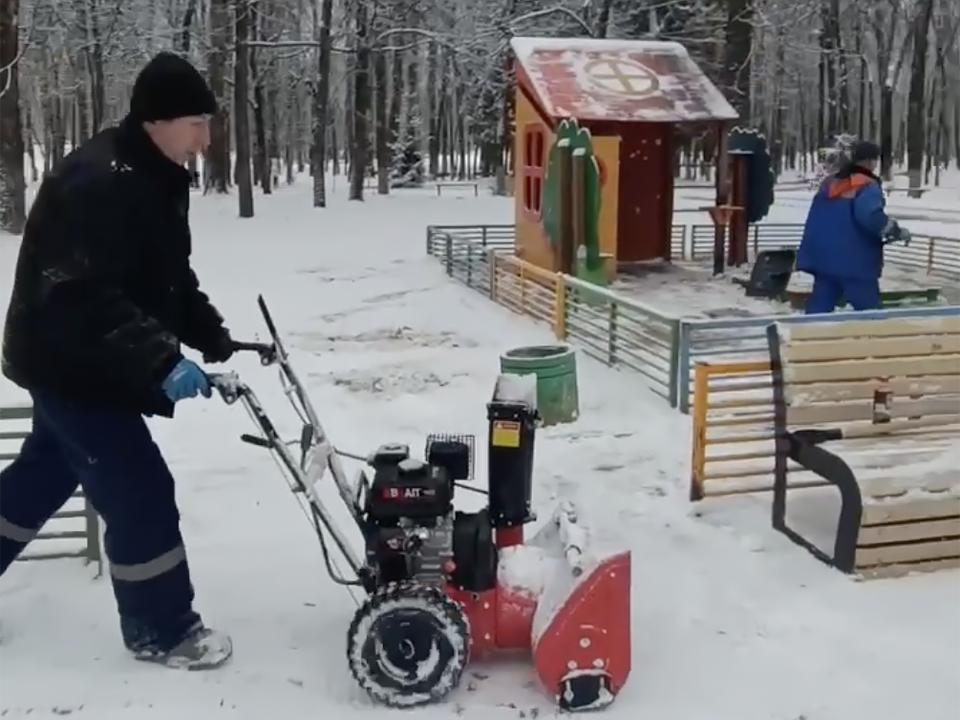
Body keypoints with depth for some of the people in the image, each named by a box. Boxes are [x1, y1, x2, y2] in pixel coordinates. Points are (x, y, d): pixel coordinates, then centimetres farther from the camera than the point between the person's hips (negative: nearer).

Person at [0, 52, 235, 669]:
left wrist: (216, 340, 2)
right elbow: (80, 297, -35)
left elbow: (168, 279, 13)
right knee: (140, 492, -4)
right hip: (71, 363, -10)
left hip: (90, 365, 10)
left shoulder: (156, 179, 5)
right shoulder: (96, 183, -27)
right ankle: (161, 630, 12)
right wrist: (161, 360, -42)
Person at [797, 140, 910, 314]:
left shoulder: (829, 183, 14)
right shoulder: (867, 186, -10)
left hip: (824, 258, 7)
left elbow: (816, 220, 20)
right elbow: (870, 216, -26)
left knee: (820, 306, 8)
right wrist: (896, 231, -13)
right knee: (868, 310, 2)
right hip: (856, 261, -7)